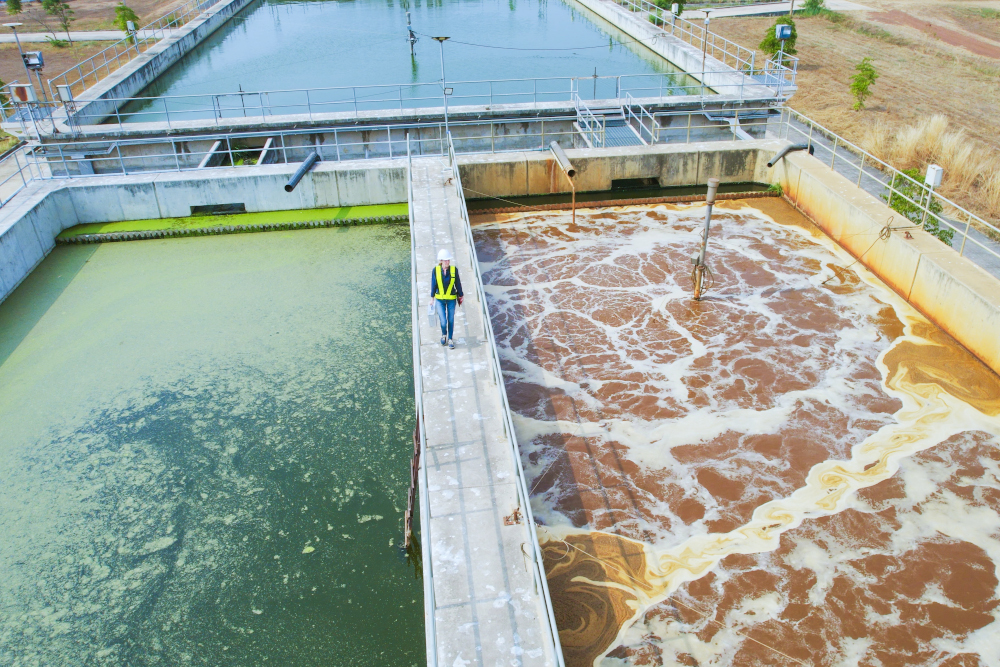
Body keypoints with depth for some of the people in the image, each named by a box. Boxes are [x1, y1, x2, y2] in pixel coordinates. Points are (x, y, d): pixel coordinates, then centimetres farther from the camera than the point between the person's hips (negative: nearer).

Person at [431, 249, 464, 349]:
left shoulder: (454, 269, -9)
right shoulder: (435, 270, -9)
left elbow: (458, 284, 1)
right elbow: (433, 285, 1)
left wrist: (461, 296, 9)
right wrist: (432, 298, 7)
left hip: (451, 299, 1)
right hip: (439, 300, -1)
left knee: (451, 321, 9)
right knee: (443, 322, -5)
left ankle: (450, 340, 29)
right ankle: (444, 334, 28)